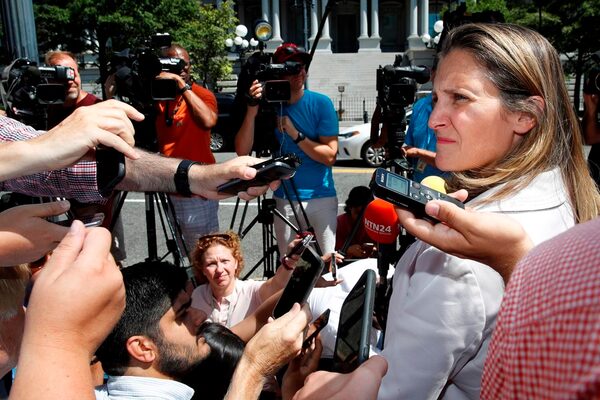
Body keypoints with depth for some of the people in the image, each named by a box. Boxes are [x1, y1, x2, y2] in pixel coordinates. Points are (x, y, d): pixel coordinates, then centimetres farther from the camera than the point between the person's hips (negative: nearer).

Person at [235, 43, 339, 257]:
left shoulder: (321, 104, -5)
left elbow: (330, 155, -10)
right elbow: (242, 150, -10)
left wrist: (295, 134, -18)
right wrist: (252, 110, -21)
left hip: (320, 197, -2)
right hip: (283, 200, 2)